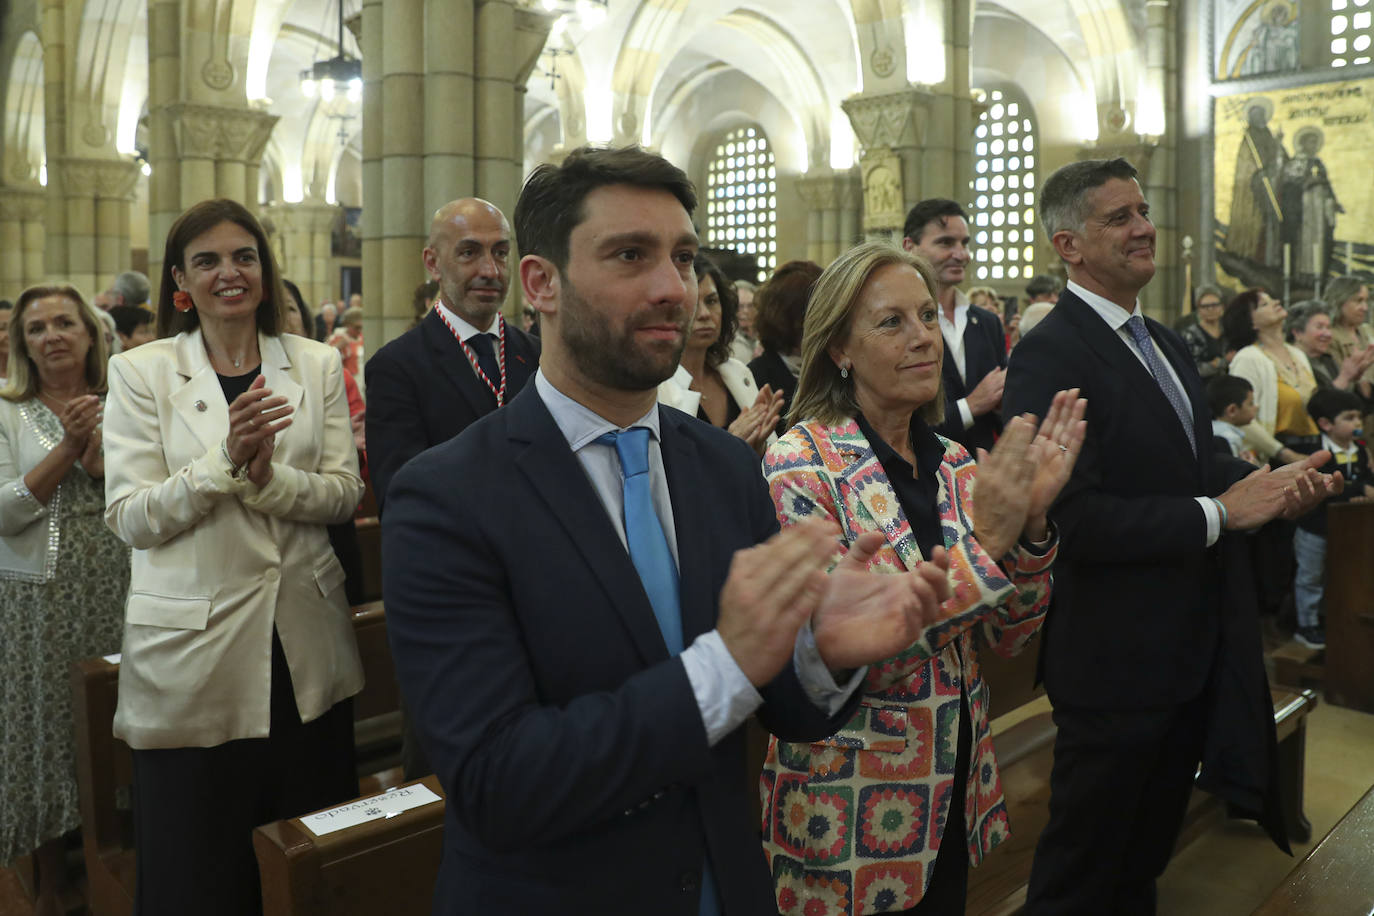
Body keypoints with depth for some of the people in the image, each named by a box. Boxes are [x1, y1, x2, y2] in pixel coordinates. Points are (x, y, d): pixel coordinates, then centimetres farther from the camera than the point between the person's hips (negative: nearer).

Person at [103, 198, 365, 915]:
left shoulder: (317, 365, 6)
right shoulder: (140, 372, 0)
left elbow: (345, 493, 0)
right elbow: (129, 519, -7)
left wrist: (269, 475, -18)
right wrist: (227, 459, -21)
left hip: (307, 640, 2)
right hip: (192, 649, -2)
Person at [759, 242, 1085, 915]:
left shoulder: (954, 464, 2)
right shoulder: (799, 467, -17)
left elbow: (1010, 636, 1)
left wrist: (1030, 518, -16)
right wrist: (984, 539, -27)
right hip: (851, 812, -5)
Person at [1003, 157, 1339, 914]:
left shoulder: (1166, 343, 11)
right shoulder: (1049, 356, -20)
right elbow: (1074, 517, -28)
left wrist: (1270, 480, -2)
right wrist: (1219, 512, -22)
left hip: (1195, 647, 9)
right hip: (1116, 659, -9)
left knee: (1147, 852, 26)